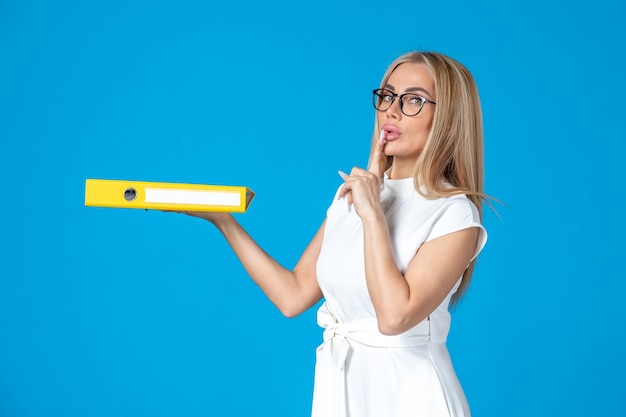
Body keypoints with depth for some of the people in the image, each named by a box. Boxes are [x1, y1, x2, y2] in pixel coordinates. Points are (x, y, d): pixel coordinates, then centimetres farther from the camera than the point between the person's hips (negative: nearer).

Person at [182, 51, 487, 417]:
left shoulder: (455, 213, -13)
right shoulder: (351, 193, 5)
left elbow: (394, 316, -25)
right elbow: (292, 296, 2)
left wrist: (373, 215, -21)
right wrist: (221, 219, 2)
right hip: (338, 384, 5)